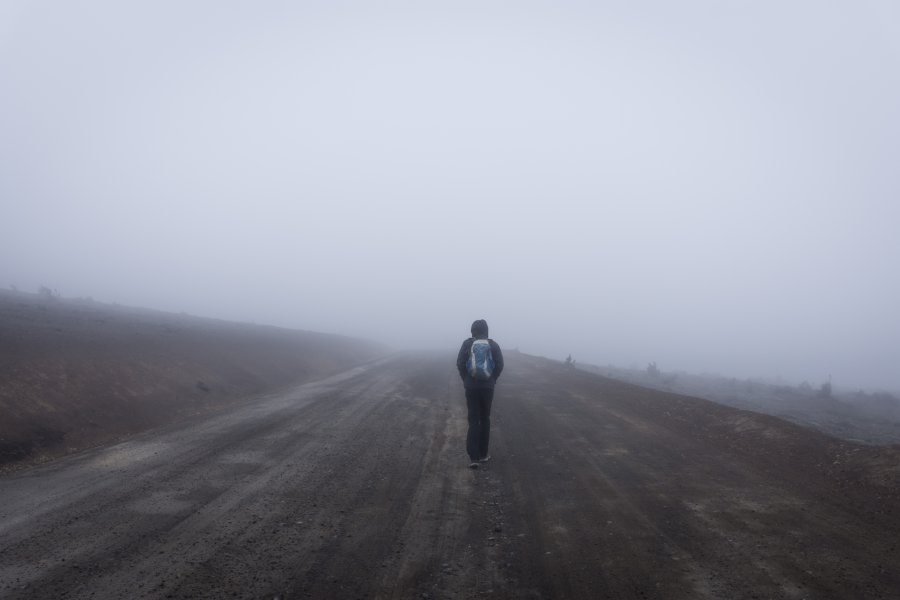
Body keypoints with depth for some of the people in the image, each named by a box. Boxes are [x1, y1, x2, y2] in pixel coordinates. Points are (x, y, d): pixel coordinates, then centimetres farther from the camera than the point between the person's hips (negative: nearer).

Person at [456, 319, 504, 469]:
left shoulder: (467, 343, -3)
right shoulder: (493, 344, -1)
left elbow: (460, 364, -9)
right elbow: (500, 365, -7)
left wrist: (466, 379, 5)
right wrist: (492, 380, 7)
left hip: (471, 387, 0)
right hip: (488, 387, 1)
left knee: (473, 421, 4)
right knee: (485, 419, 16)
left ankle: (473, 457, -7)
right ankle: (483, 454, 21)